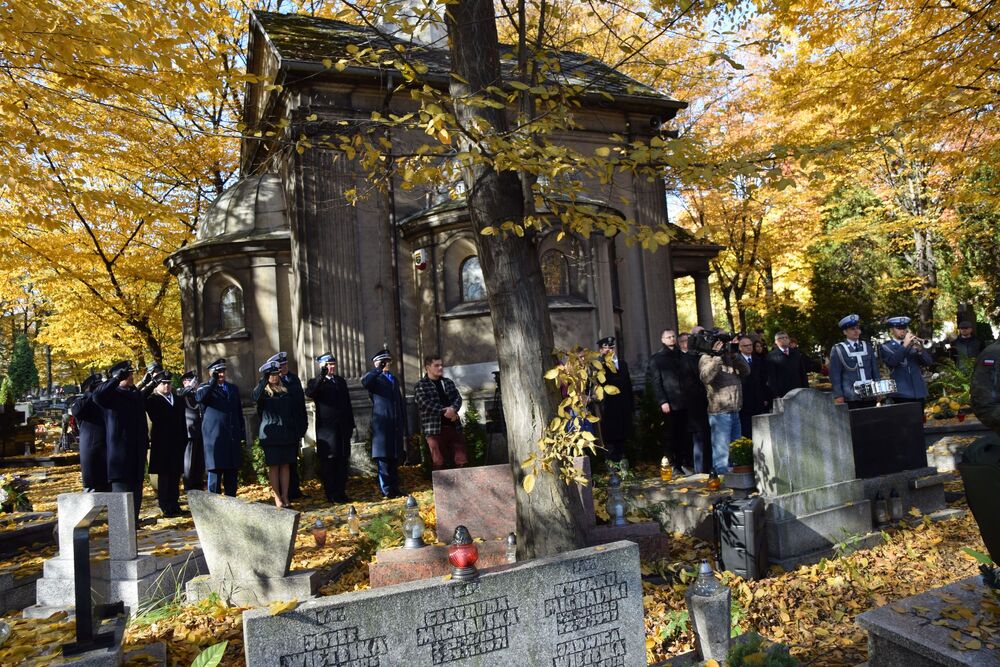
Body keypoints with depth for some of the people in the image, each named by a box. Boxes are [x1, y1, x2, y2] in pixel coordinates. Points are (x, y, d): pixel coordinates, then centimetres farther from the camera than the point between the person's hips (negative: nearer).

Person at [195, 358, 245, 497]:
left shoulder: (233, 388, 19)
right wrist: (213, 381, -12)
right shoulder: (205, 387, 6)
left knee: (232, 472, 6)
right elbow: (200, 397, -20)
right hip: (215, 436, -4)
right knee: (215, 470, -4)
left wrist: (242, 432, 16)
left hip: (233, 437, 4)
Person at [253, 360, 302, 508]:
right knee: (273, 466, 0)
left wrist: (297, 431, 7)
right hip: (270, 434, -3)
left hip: (287, 433, 3)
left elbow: (295, 411, 12)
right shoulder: (263, 392, 1)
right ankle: (277, 497, 4)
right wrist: (264, 379, -28)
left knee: (285, 465, 4)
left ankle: (285, 496, 8)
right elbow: (255, 397, -24)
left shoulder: (286, 391, 11)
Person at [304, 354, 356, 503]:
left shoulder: (341, 381, 17)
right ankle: (331, 494, 7)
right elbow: (309, 393, -24)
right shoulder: (316, 383, 0)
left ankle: (341, 492, 15)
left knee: (343, 461, 7)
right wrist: (321, 376, -32)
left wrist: (351, 424, 13)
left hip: (342, 428, 5)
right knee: (328, 461, 0)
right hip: (326, 428, -5)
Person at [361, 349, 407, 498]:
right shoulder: (375, 379, 1)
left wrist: (403, 425, 17)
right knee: (383, 458, -4)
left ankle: (395, 488, 16)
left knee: (394, 458, 10)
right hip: (382, 424, -6)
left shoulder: (394, 379, 22)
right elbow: (364, 382, -26)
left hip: (396, 425, 6)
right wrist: (378, 369, -21)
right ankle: (387, 490, 0)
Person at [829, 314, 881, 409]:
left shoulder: (867, 347, 15)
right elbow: (835, 375, -4)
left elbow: (875, 370, 18)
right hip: (850, 397, -4)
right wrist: (838, 395, -10)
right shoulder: (838, 350, 1)